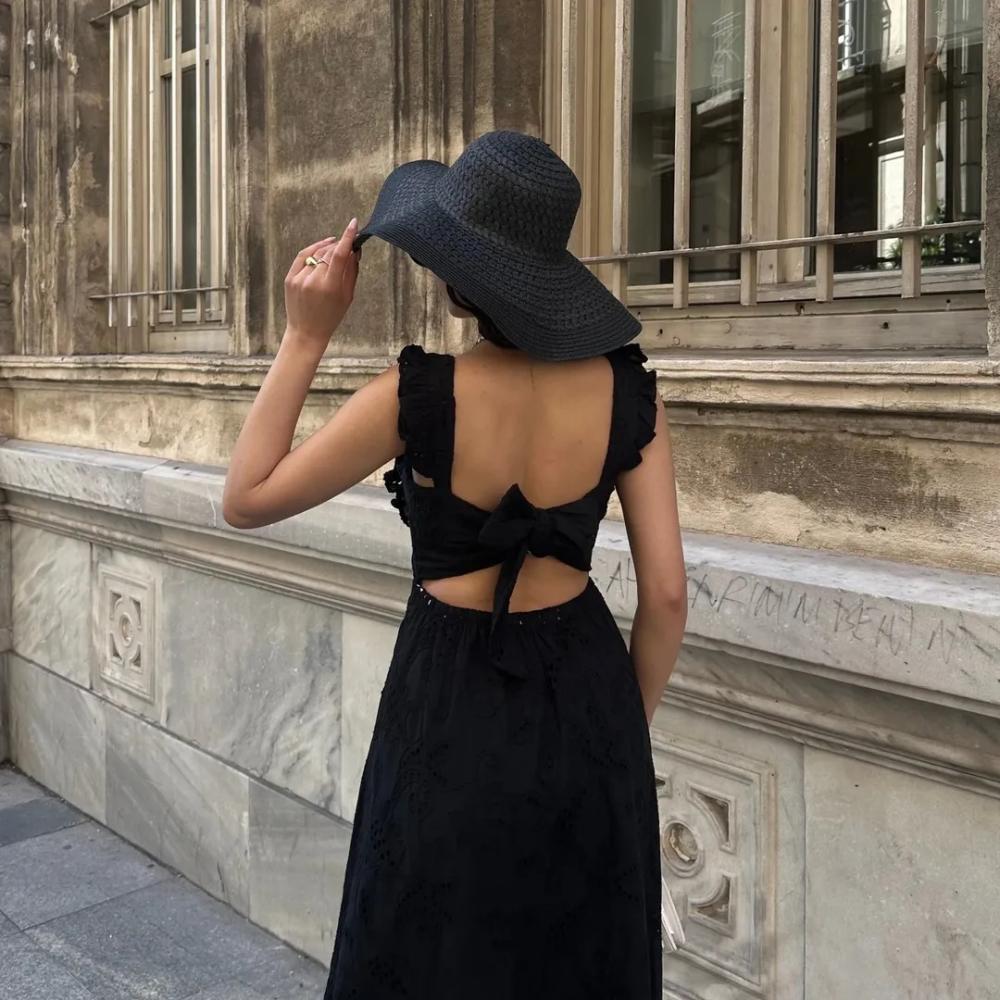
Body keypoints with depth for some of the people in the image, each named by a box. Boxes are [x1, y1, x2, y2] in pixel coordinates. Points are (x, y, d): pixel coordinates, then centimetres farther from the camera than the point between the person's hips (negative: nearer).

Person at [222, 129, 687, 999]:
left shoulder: (417, 397, -20)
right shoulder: (626, 390, -10)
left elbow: (246, 500, -6)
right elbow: (666, 596, -7)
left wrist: (306, 336, -8)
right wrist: (625, 726, 9)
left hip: (453, 711, -3)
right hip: (585, 700, 3)